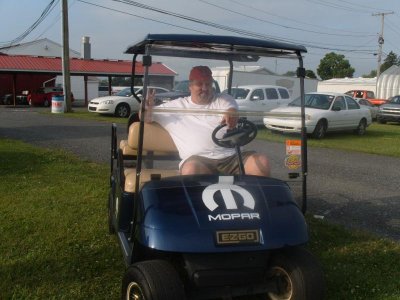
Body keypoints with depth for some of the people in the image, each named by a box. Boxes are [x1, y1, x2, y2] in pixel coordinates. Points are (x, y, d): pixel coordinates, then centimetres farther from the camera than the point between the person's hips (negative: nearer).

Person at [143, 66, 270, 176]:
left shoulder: (224, 100, 16)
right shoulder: (176, 106, 16)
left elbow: (233, 113, -5)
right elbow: (146, 118, 16)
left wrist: (230, 115, -32)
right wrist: (148, 109, -10)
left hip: (230, 157, 2)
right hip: (198, 160, -2)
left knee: (262, 162, -22)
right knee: (191, 169, -37)